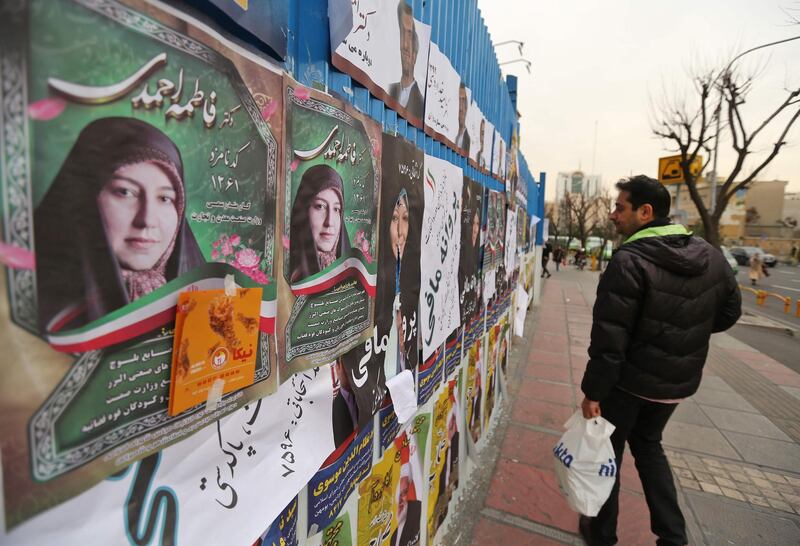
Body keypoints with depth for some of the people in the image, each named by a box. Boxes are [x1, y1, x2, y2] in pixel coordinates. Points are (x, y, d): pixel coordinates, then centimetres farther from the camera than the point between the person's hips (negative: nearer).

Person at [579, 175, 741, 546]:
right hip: (679, 379, 6)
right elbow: (730, 312, 11)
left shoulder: (630, 261, -24)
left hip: (630, 380, -6)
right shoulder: (711, 256, -2)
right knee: (648, 444, 28)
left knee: (608, 449, 15)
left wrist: (593, 391, -17)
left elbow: (609, 338, -25)